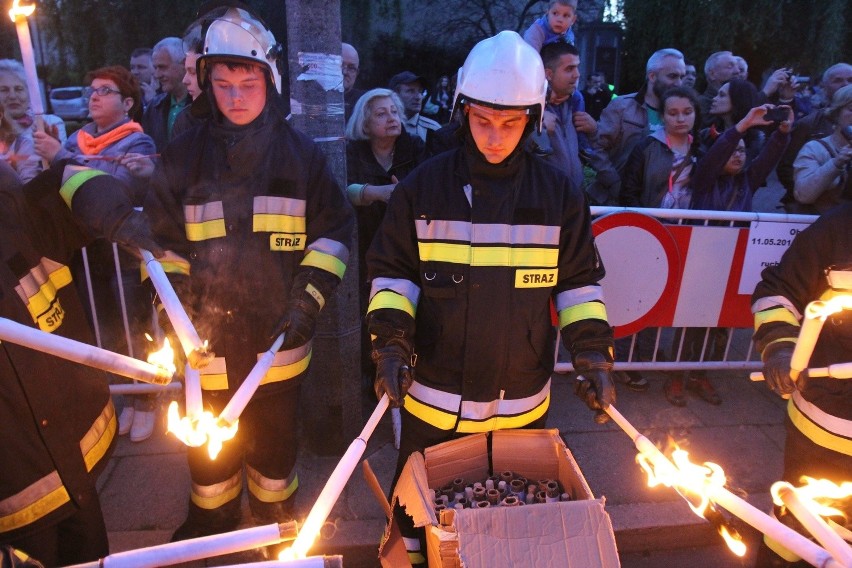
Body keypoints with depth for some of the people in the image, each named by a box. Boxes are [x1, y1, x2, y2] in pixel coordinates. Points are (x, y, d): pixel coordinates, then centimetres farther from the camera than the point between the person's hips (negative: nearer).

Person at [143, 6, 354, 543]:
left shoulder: (300, 152, -3)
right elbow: (161, 238, 4)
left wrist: (311, 297, -12)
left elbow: (333, 231, -1)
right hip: (209, 336, 1)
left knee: (277, 432, 19)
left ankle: (276, 509, 45)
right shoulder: (185, 154, -2)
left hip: (279, 334, 0)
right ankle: (213, 514, 45)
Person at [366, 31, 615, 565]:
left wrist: (594, 355, -4)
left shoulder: (559, 193, -2)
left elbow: (580, 281, 5)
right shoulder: (425, 186, -5)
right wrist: (391, 342, -12)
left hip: (523, 402, 1)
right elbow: (393, 273, 0)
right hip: (434, 399, 0)